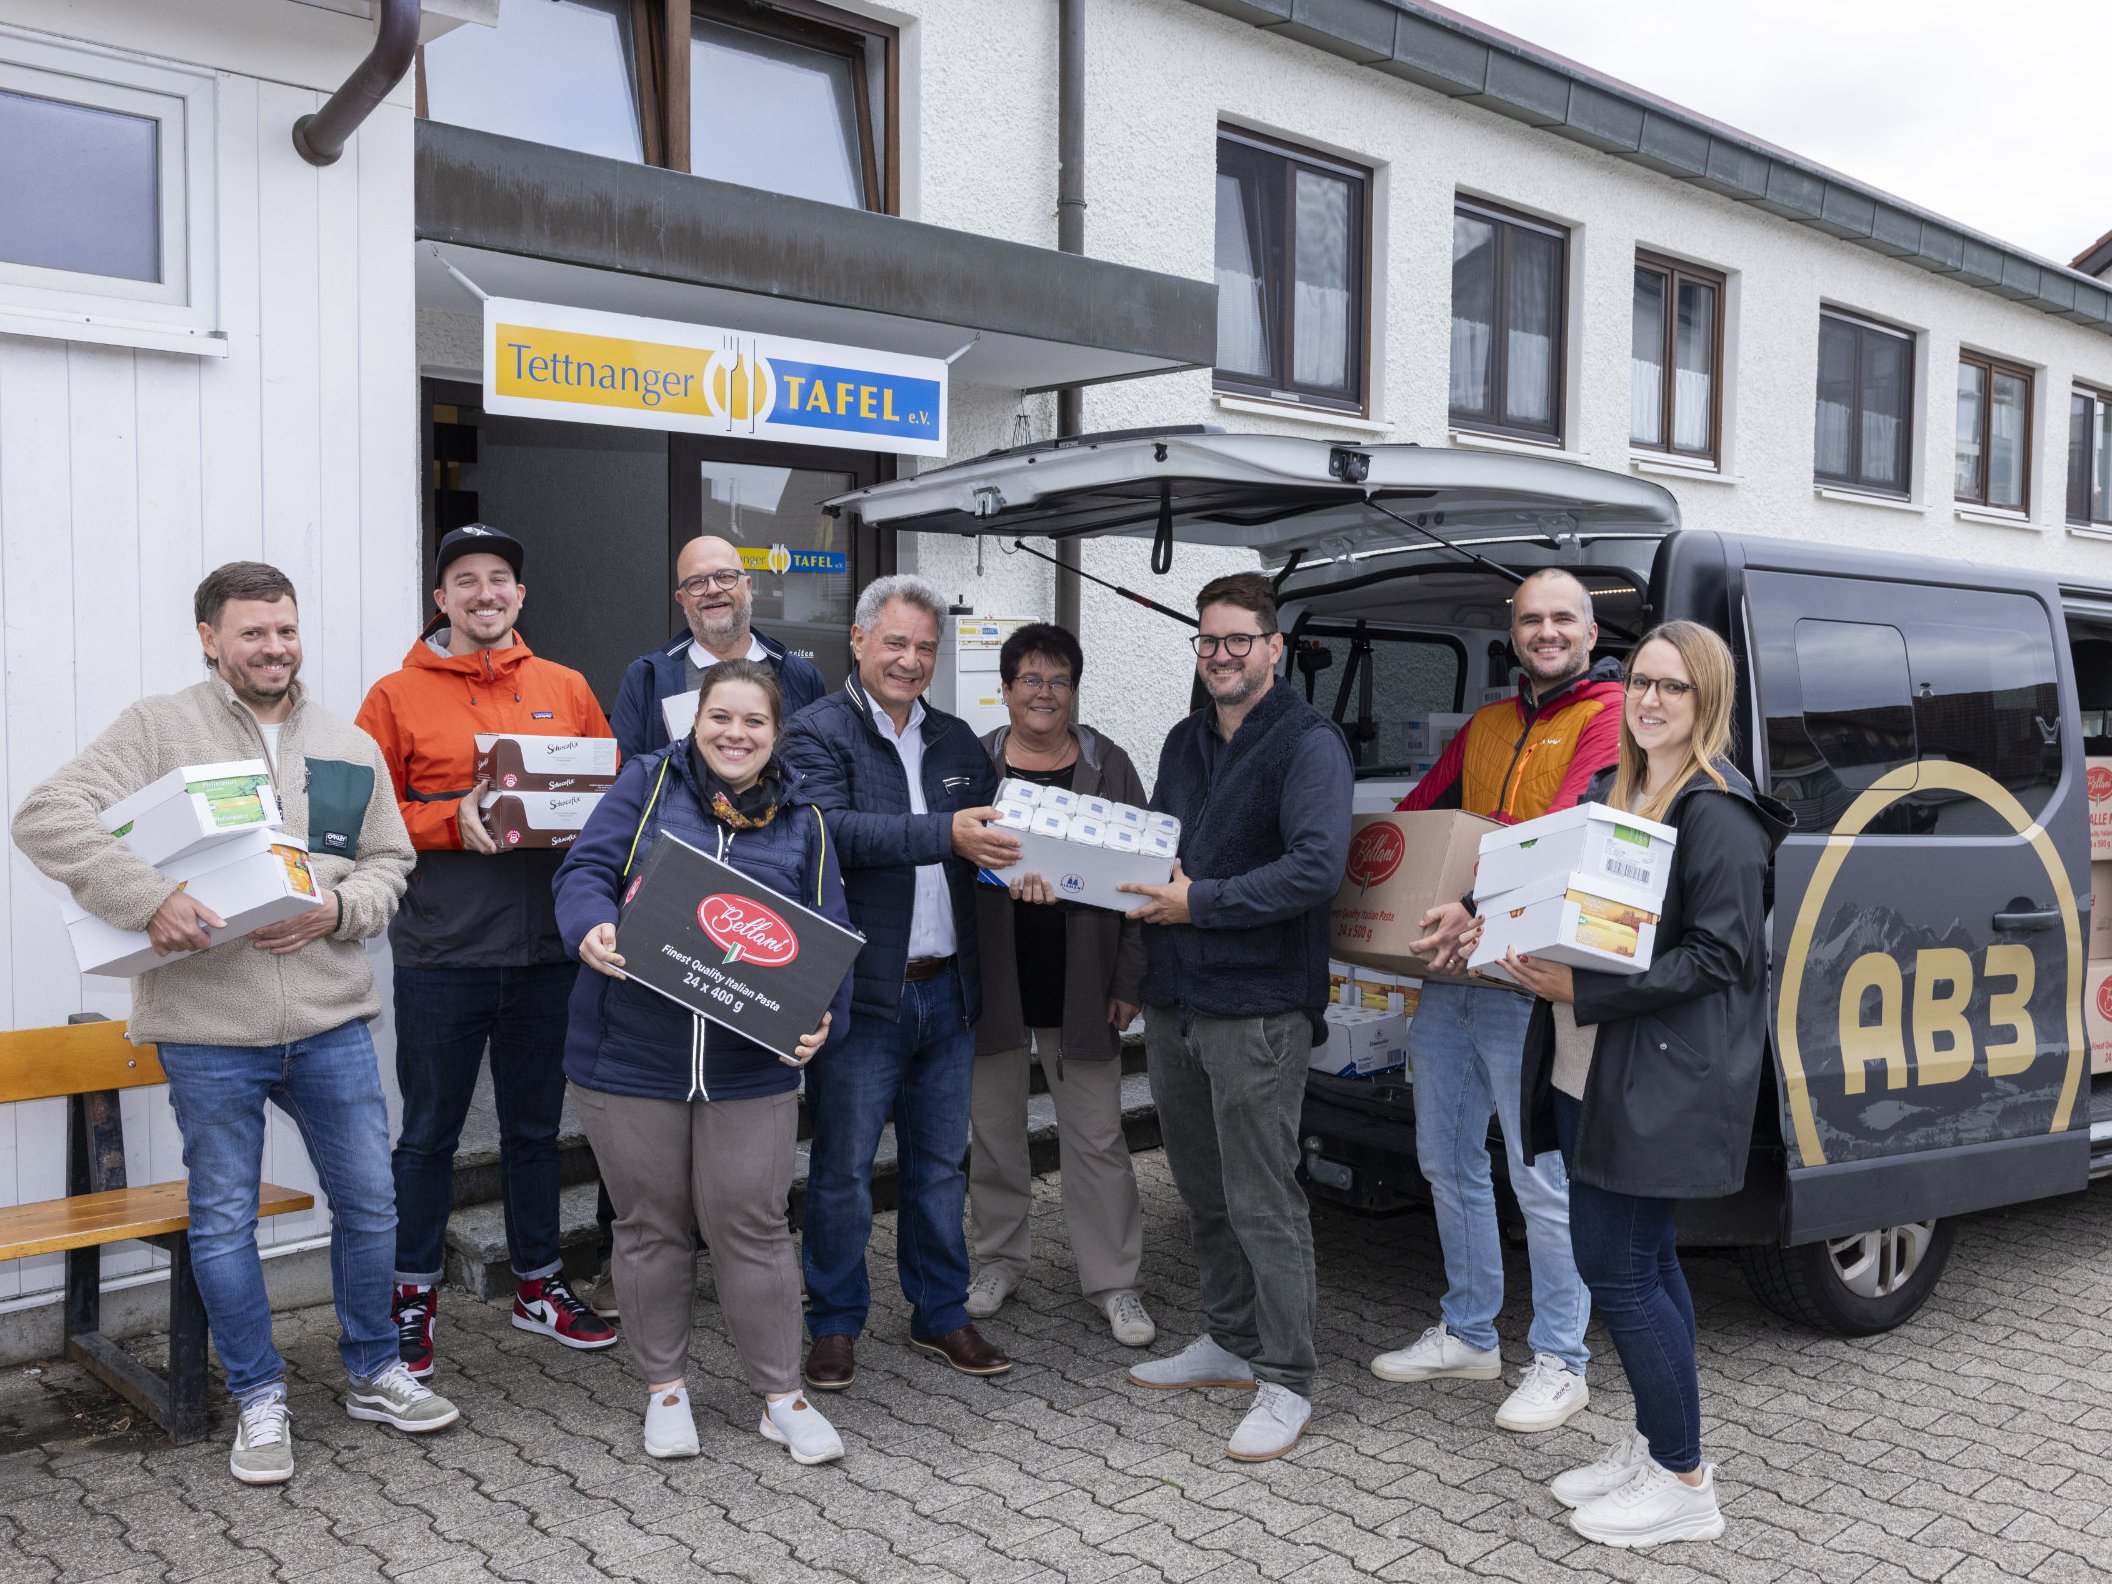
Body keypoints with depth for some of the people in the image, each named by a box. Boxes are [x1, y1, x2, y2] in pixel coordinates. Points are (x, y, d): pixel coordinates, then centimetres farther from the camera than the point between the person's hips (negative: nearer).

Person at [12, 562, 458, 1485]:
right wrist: (147, 899, -23)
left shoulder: (350, 749, 10)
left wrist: (337, 909, -9)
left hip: (331, 1023, 3)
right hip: (208, 1033, -3)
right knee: (224, 1222, 9)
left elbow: (389, 864, 13)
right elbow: (47, 817, -11)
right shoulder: (159, 729, -2)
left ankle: (373, 1374, 30)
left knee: (370, 1203, 10)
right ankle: (258, 1399, 26)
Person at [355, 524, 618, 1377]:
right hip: (442, 951, -3)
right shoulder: (396, 697, 0)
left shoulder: (565, 688, 9)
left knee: (535, 1124, 15)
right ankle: (413, 1298, 21)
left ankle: (539, 1283, 29)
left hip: (546, 946, 3)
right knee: (430, 1131, 6)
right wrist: (453, 821, -18)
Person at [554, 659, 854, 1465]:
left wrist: (821, 1016, -14)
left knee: (751, 1224, 4)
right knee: (652, 1225, 12)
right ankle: (665, 1386, 29)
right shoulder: (649, 781, 3)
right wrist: (592, 929, -30)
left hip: (751, 1064, 1)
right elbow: (585, 869, -7)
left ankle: (782, 1396, 19)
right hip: (631, 1056, 0)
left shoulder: (801, 820, 7)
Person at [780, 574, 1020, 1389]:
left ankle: (941, 1314, 29)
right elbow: (830, 829, -23)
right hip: (862, 992, -5)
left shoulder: (958, 741, 13)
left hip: (947, 989, 6)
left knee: (941, 1165, 16)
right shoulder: (818, 732, -6)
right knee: (843, 1169, 5)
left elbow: (995, 833, 17)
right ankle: (835, 1324, 21)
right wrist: (944, 834, -32)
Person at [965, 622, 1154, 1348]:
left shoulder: (1109, 767, 3)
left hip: (1080, 985, -1)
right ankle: (999, 1259, 29)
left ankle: (1115, 1281, 13)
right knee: (993, 1129, 12)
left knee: (1096, 1137, 2)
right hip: (992, 981, 1)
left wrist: (1128, 981, -1)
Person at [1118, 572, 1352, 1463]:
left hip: (1258, 1005, -8)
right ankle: (1229, 1344, 33)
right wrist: (1142, 889, 1)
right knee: (1203, 1191, 17)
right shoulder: (1185, 743, 16)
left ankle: (1286, 1383, 9)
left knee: (1263, 1202, -2)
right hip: (1175, 1001, 8)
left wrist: (1199, 903, -20)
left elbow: (1316, 869, -21)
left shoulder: (1308, 744, -10)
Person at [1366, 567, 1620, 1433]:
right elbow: (1414, 812, 20)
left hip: (1528, 983, -8)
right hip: (1448, 976, 8)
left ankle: (1560, 1362, 15)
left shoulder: (1608, 715, -6)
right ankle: (1468, 1335, 30)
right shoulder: (1486, 725, 18)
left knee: (1542, 1181, -1)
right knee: (1448, 1160, 15)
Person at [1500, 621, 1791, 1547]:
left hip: (1662, 1082, -8)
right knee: (1642, 1263, 17)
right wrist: (1537, 957, -1)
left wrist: (1583, 991, -21)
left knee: (1619, 1269, -4)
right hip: (1589, 1076, 8)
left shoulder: (1717, 810, -13)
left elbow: (1718, 956, -18)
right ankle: (1653, 1446, 31)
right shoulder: (1610, 792, 13)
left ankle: (1685, 1484, 12)